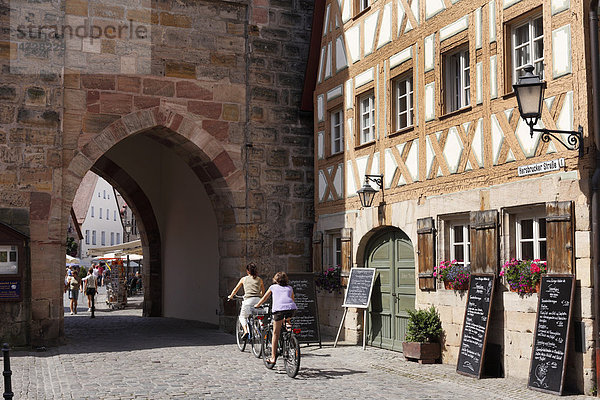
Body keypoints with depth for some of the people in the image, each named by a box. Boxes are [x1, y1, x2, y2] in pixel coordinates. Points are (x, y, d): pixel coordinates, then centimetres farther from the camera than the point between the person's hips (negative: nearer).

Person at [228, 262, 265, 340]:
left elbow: (235, 289, 22)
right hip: (258, 300, 2)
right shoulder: (259, 280, 15)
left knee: (243, 316, 13)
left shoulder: (244, 279, 12)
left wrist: (231, 296, 40)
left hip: (248, 300, -2)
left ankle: (245, 331, -9)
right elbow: (263, 291, 26)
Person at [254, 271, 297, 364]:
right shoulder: (290, 288, 30)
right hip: (291, 308, 2)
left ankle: (273, 357, 5)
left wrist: (256, 306, 54)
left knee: (275, 333, 6)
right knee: (287, 321, 36)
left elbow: (264, 299, 37)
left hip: (278, 308, -2)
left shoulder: (273, 287, 27)